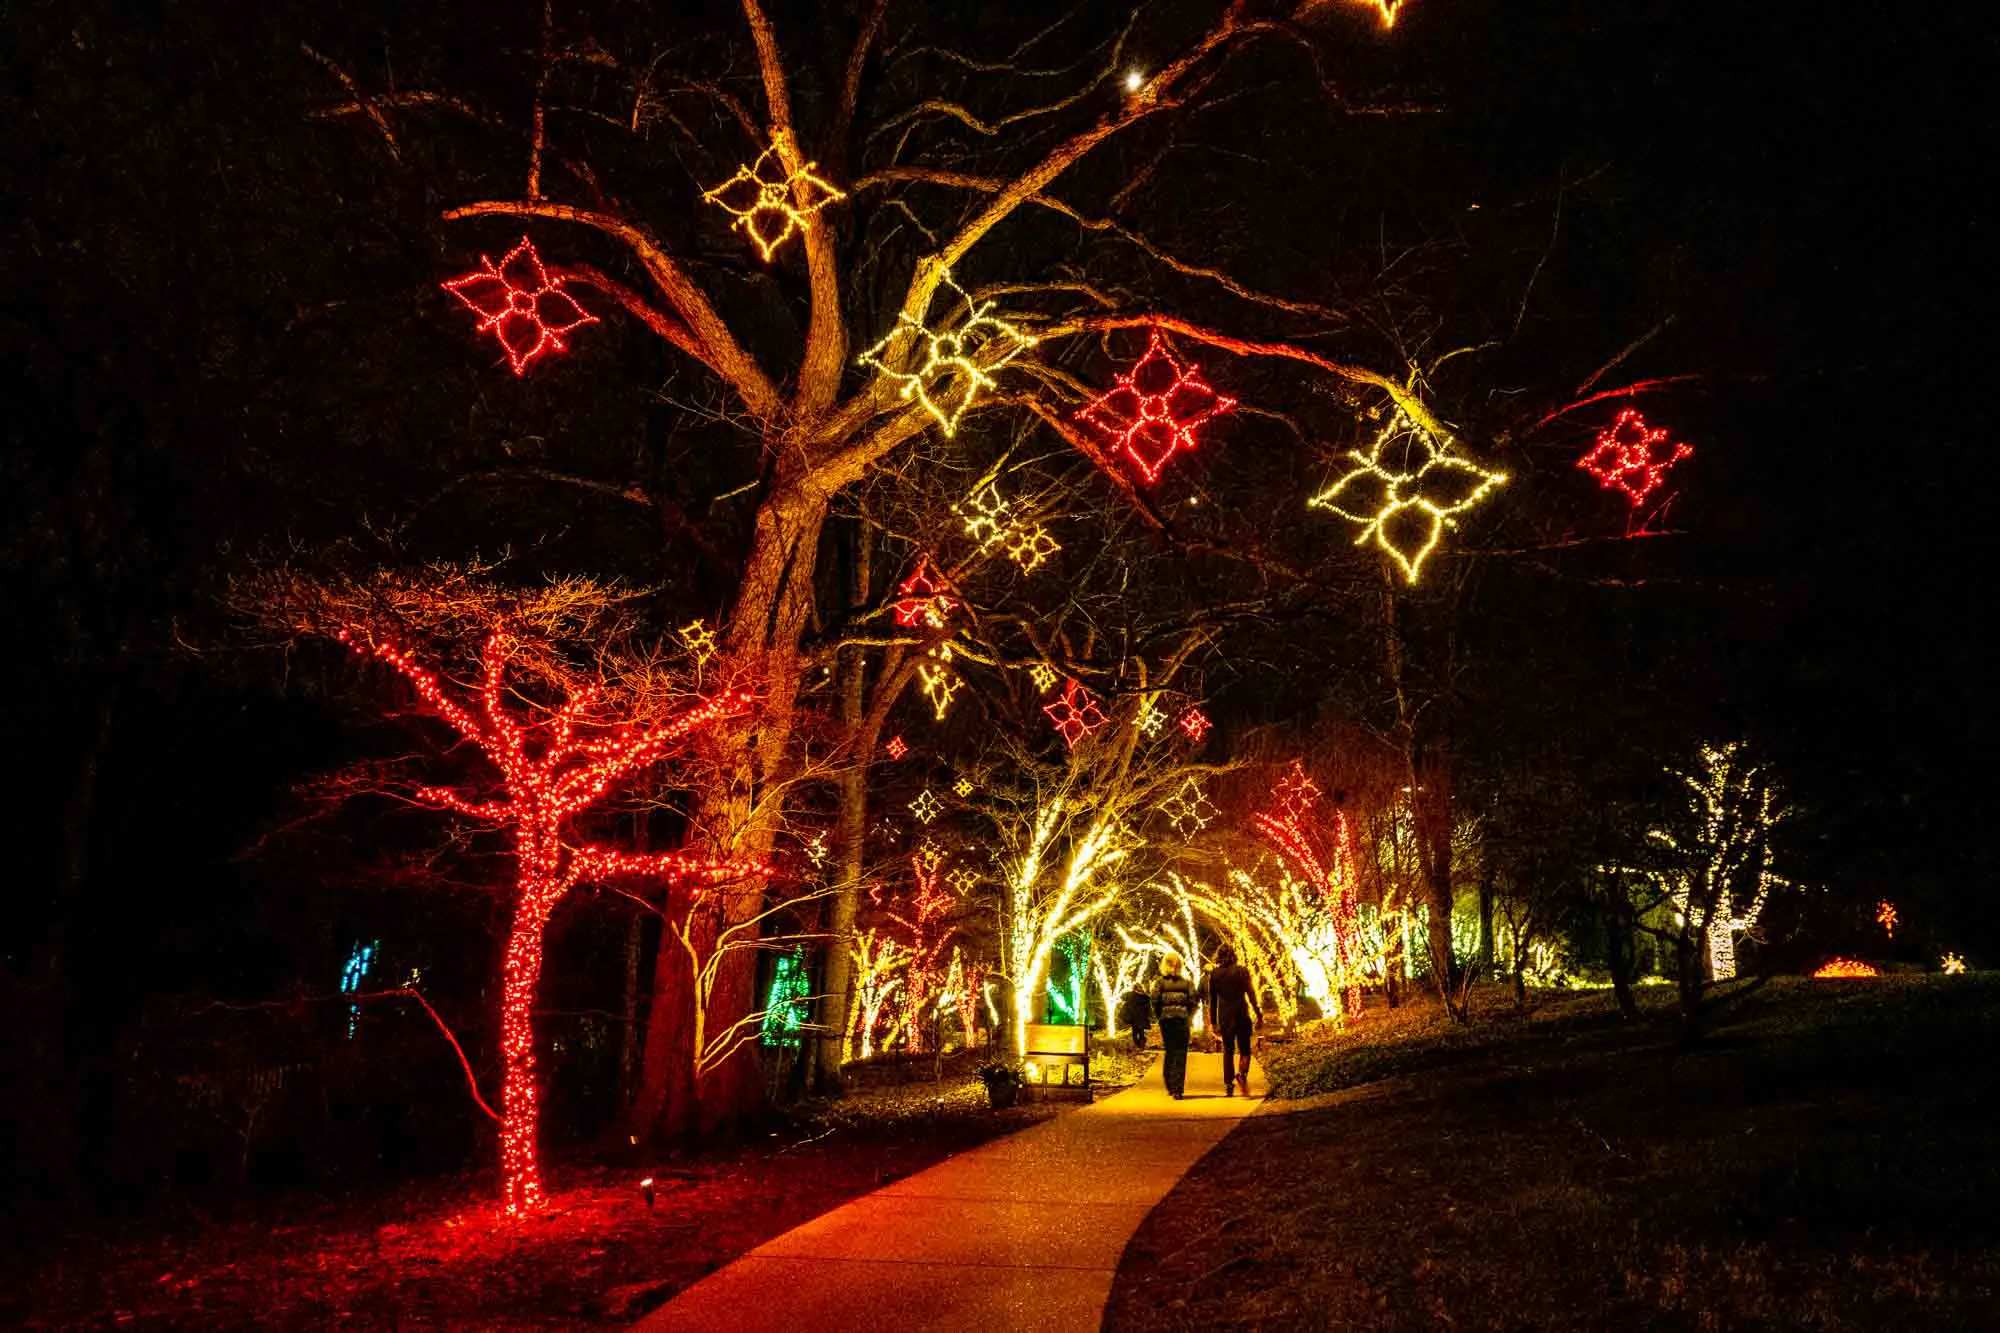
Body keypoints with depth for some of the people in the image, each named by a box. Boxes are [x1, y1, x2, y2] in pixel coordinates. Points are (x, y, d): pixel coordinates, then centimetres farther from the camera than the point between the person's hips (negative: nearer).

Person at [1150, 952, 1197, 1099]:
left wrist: (1159, 1016, 7)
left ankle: (1170, 1086, 20)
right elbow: (1192, 1001, -3)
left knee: (1169, 1052, 15)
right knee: (1180, 1054, 1)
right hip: (1182, 1020, -1)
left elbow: (1155, 1001, -6)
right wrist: (1189, 1017, 9)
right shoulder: (1186, 982, 4)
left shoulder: (1159, 982, 1)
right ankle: (1178, 1089, -8)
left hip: (1166, 1020, 1)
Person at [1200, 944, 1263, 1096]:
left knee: (1228, 1051, 12)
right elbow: (1251, 994, -6)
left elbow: (1212, 999, 5)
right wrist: (1259, 1015, -2)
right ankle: (1243, 1074, -20)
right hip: (1241, 1014, -2)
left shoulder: (1213, 974, 2)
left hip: (1224, 1016, 2)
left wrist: (1213, 1021, 10)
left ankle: (1229, 1084, 9)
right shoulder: (1242, 971, -4)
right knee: (1244, 1049, 6)